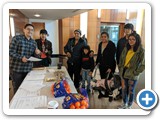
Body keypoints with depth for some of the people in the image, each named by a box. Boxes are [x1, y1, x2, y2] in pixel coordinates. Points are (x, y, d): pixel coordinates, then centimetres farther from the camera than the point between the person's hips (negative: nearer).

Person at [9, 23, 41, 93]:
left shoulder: (34, 42, 8)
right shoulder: (16, 38, -7)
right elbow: (11, 52, -11)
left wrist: (36, 53, -11)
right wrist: (21, 58, -25)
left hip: (28, 69, 4)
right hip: (16, 69, -4)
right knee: (17, 88, 7)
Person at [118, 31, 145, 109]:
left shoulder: (141, 51, -13)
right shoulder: (126, 49, 3)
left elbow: (143, 65, -13)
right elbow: (121, 60, 9)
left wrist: (135, 73, -13)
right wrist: (120, 69, 3)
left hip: (132, 75, -4)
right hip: (124, 73, 5)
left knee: (131, 91, 13)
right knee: (124, 89, 17)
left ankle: (129, 106, 36)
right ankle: (124, 104, 41)